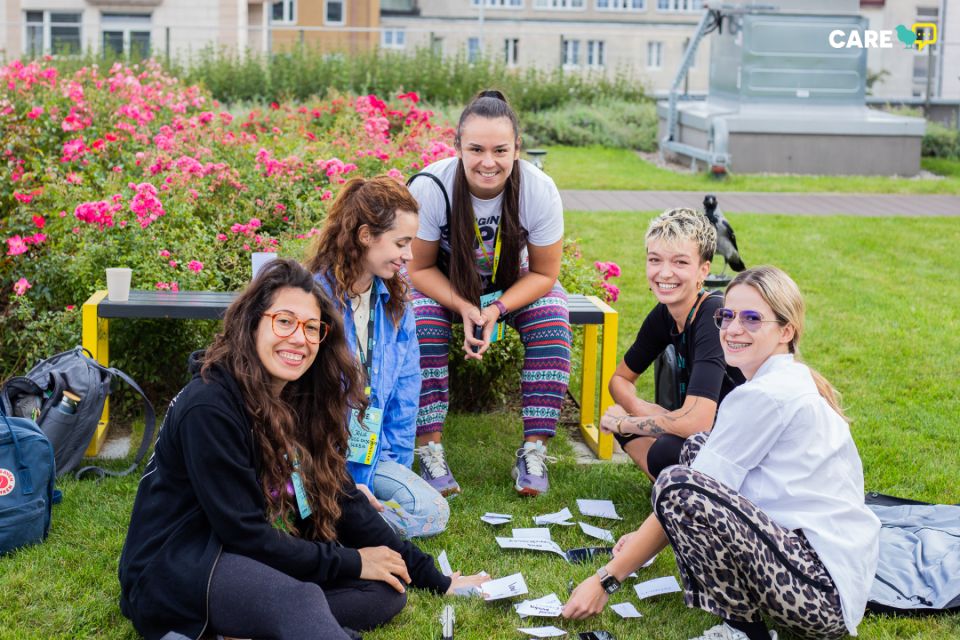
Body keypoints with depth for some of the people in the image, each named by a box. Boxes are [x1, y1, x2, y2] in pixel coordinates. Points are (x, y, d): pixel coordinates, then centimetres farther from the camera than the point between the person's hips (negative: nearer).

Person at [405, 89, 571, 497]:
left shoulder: (540, 192, -27)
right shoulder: (429, 188, -31)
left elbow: (544, 274, -14)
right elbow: (420, 268, -16)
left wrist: (497, 309, -30)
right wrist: (463, 308, -33)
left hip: (514, 282, 1)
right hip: (442, 281, -1)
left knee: (552, 325, -26)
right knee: (421, 325, -31)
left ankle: (534, 450, -18)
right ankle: (430, 449, -23)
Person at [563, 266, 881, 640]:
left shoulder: (766, 396, -15)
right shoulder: (799, 383, 15)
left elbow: (679, 496, -12)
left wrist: (607, 579, -6)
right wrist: (648, 537, 23)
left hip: (823, 599, -10)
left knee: (677, 486, -25)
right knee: (697, 448, 14)